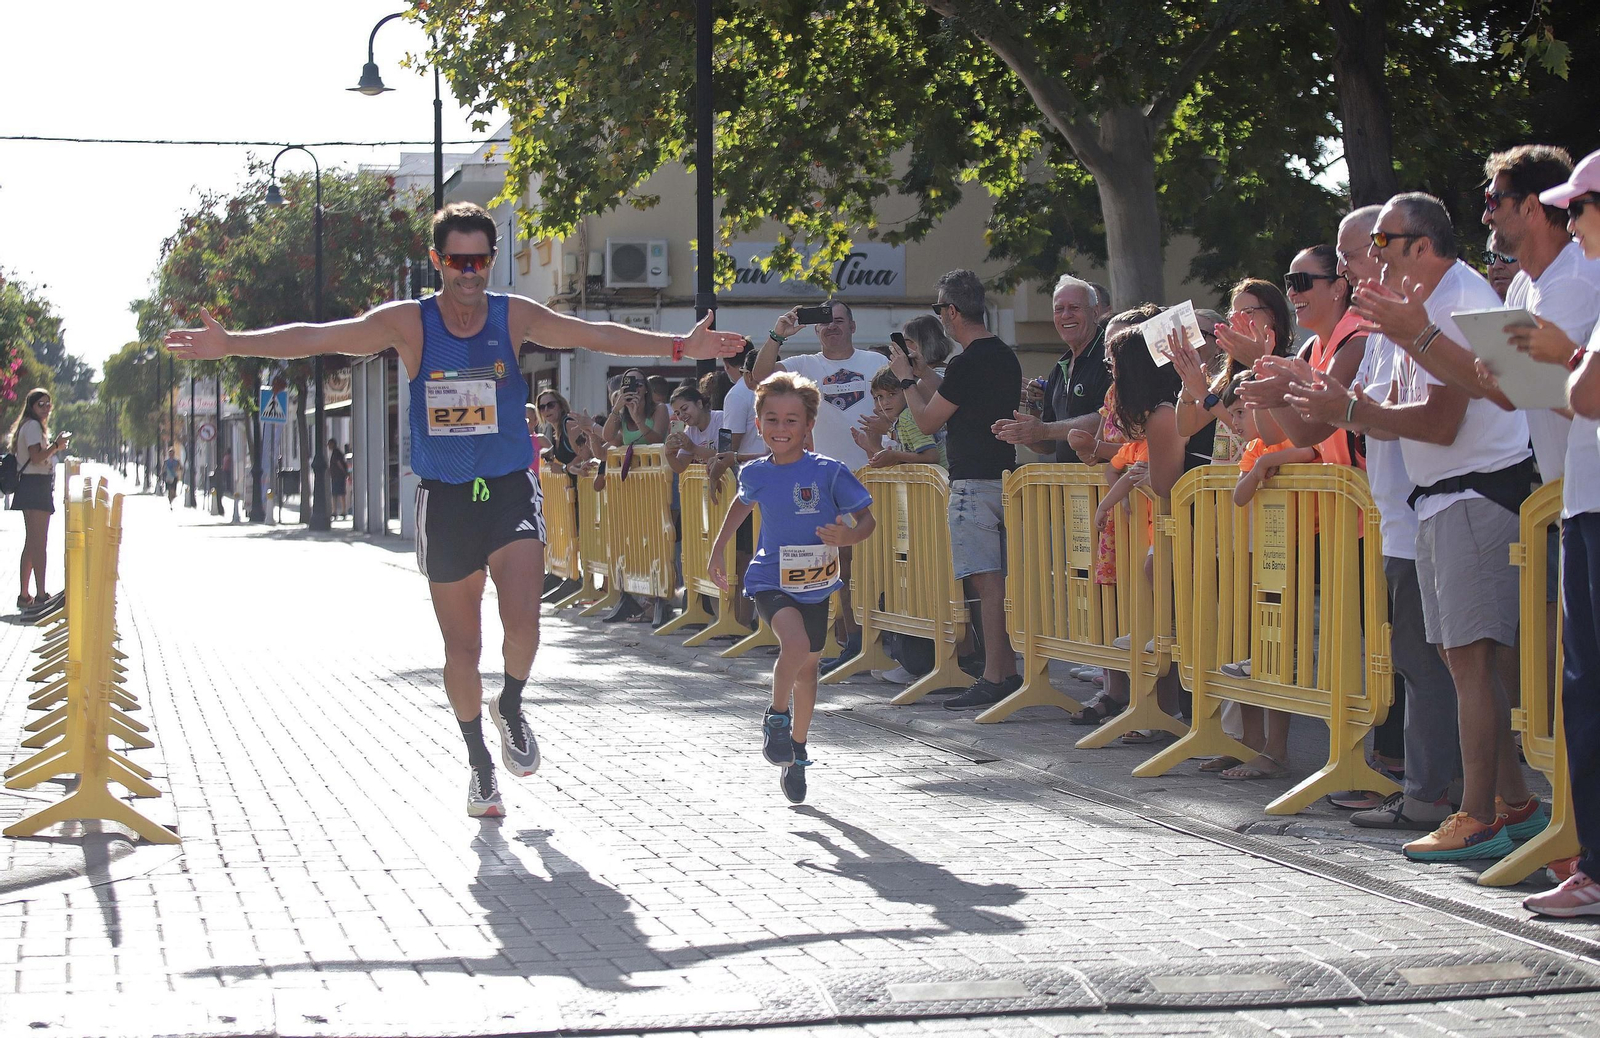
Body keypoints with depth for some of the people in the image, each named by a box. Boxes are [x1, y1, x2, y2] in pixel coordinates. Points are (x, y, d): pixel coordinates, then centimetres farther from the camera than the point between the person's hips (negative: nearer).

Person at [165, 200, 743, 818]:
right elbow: (316, 338, -9)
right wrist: (230, 344, -18)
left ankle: (510, 709, 13)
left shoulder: (515, 317, -3)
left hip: (510, 490, 0)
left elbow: (598, 336, 0)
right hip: (444, 499, 0)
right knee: (461, 645, 9)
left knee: (523, 622, -19)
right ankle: (479, 761, 28)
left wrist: (680, 347, -8)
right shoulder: (408, 323, -6)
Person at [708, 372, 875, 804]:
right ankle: (776, 717, -3)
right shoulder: (756, 474, -5)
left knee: (807, 666, 15)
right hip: (770, 579, -1)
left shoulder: (829, 472, -14)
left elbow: (867, 520, -8)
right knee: (795, 644, -28)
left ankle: (797, 751, 35)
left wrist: (848, 536, -29)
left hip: (815, 581, 1)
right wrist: (717, 551, 20)